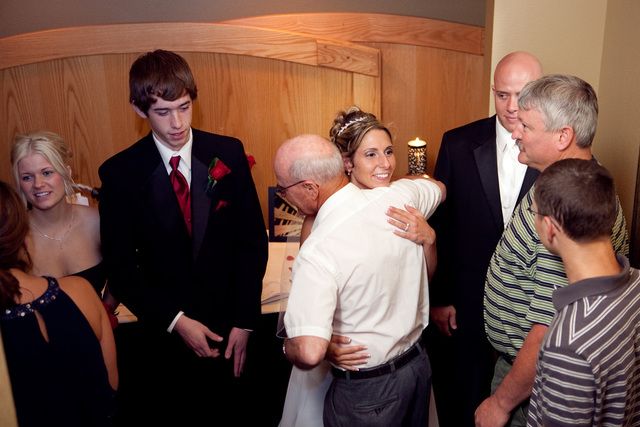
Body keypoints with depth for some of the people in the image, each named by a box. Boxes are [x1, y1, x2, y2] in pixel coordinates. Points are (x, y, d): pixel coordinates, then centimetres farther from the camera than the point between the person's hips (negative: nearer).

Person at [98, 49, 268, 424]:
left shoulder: (228, 154, -7)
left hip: (230, 326, 1)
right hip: (164, 331, 0)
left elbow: (253, 240, -4)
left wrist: (245, 321, -7)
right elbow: (121, 266, -4)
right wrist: (175, 321, -11)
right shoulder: (120, 173, -8)